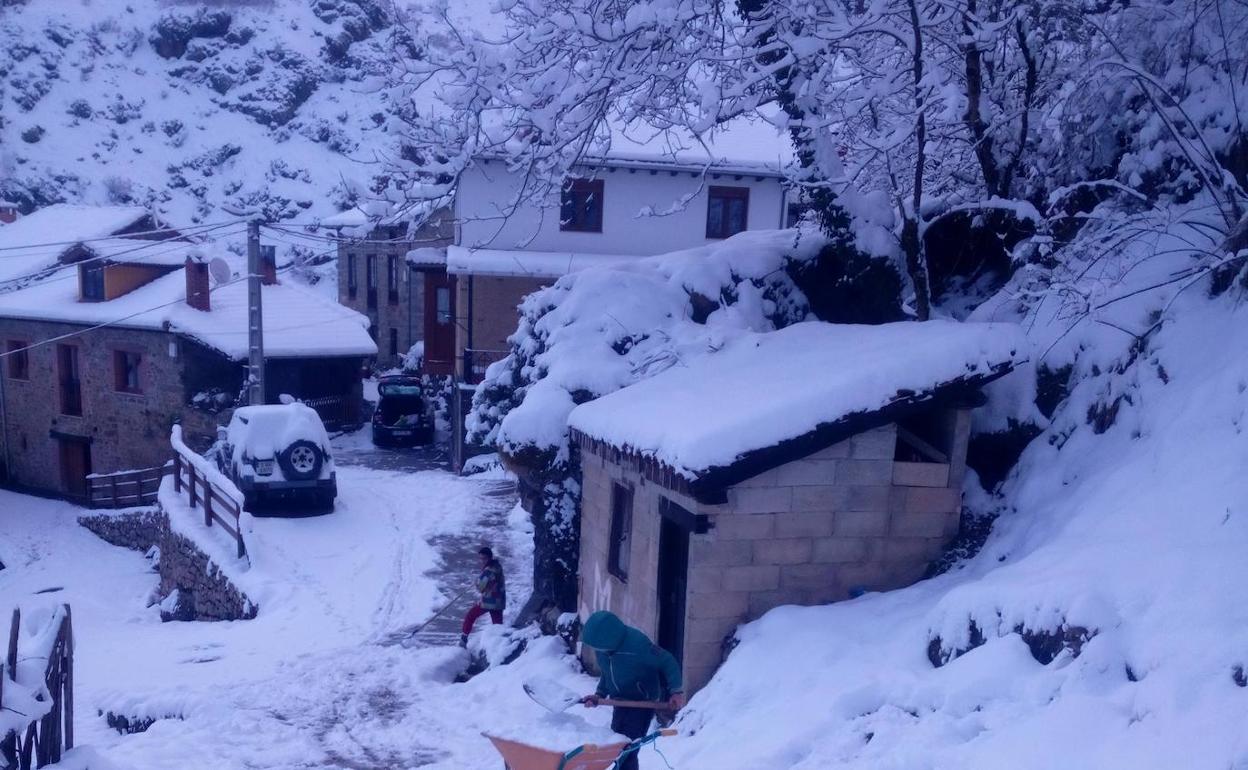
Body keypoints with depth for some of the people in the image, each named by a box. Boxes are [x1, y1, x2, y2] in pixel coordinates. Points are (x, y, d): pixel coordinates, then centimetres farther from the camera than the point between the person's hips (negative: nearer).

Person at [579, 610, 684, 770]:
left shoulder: (637, 643, -30)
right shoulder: (601, 646, -10)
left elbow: (668, 662, -18)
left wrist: (676, 691, -23)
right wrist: (599, 694, -4)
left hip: (643, 701, -7)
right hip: (621, 701, 7)